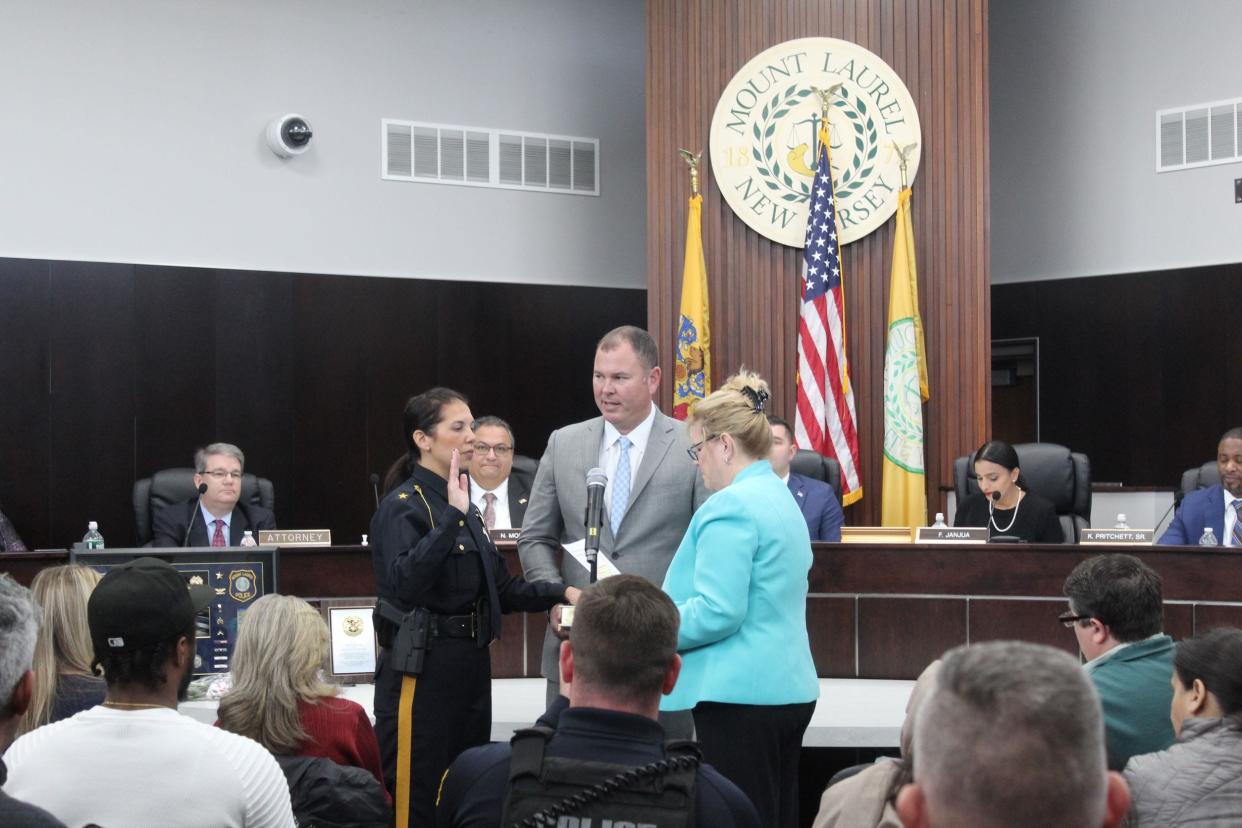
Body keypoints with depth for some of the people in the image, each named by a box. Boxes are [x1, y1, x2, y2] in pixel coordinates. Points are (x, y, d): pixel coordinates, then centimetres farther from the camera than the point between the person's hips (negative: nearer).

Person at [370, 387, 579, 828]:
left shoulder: (465, 507, 14)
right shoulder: (403, 506, -11)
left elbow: (501, 587, 17)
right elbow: (405, 582, -30)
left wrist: (560, 592, 3)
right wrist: (452, 515, -33)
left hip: (470, 664, 9)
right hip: (422, 668, -9)